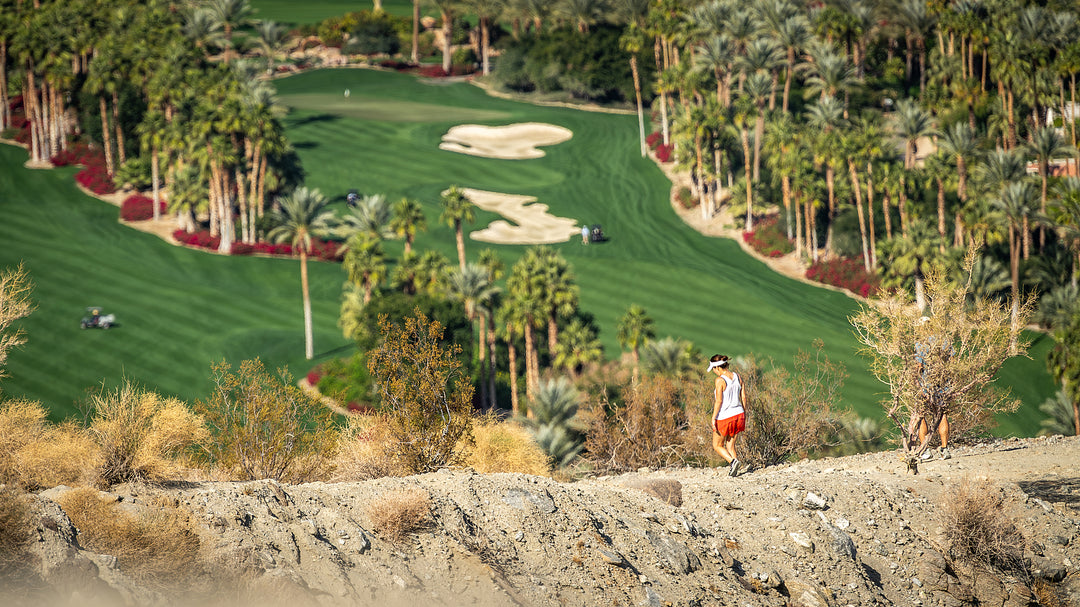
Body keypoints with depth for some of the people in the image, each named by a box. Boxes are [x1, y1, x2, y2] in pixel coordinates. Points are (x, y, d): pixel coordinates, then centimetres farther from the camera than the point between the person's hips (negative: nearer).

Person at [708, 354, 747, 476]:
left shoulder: (720, 380, -16)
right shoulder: (737, 377, 4)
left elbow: (719, 401, -19)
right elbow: (743, 397, 8)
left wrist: (713, 418, -14)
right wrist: (744, 414, 18)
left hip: (724, 417, -6)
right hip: (738, 414, 6)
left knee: (717, 446, 11)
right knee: (730, 445, 18)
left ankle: (733, 461, -12)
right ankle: (733, 471, 7)